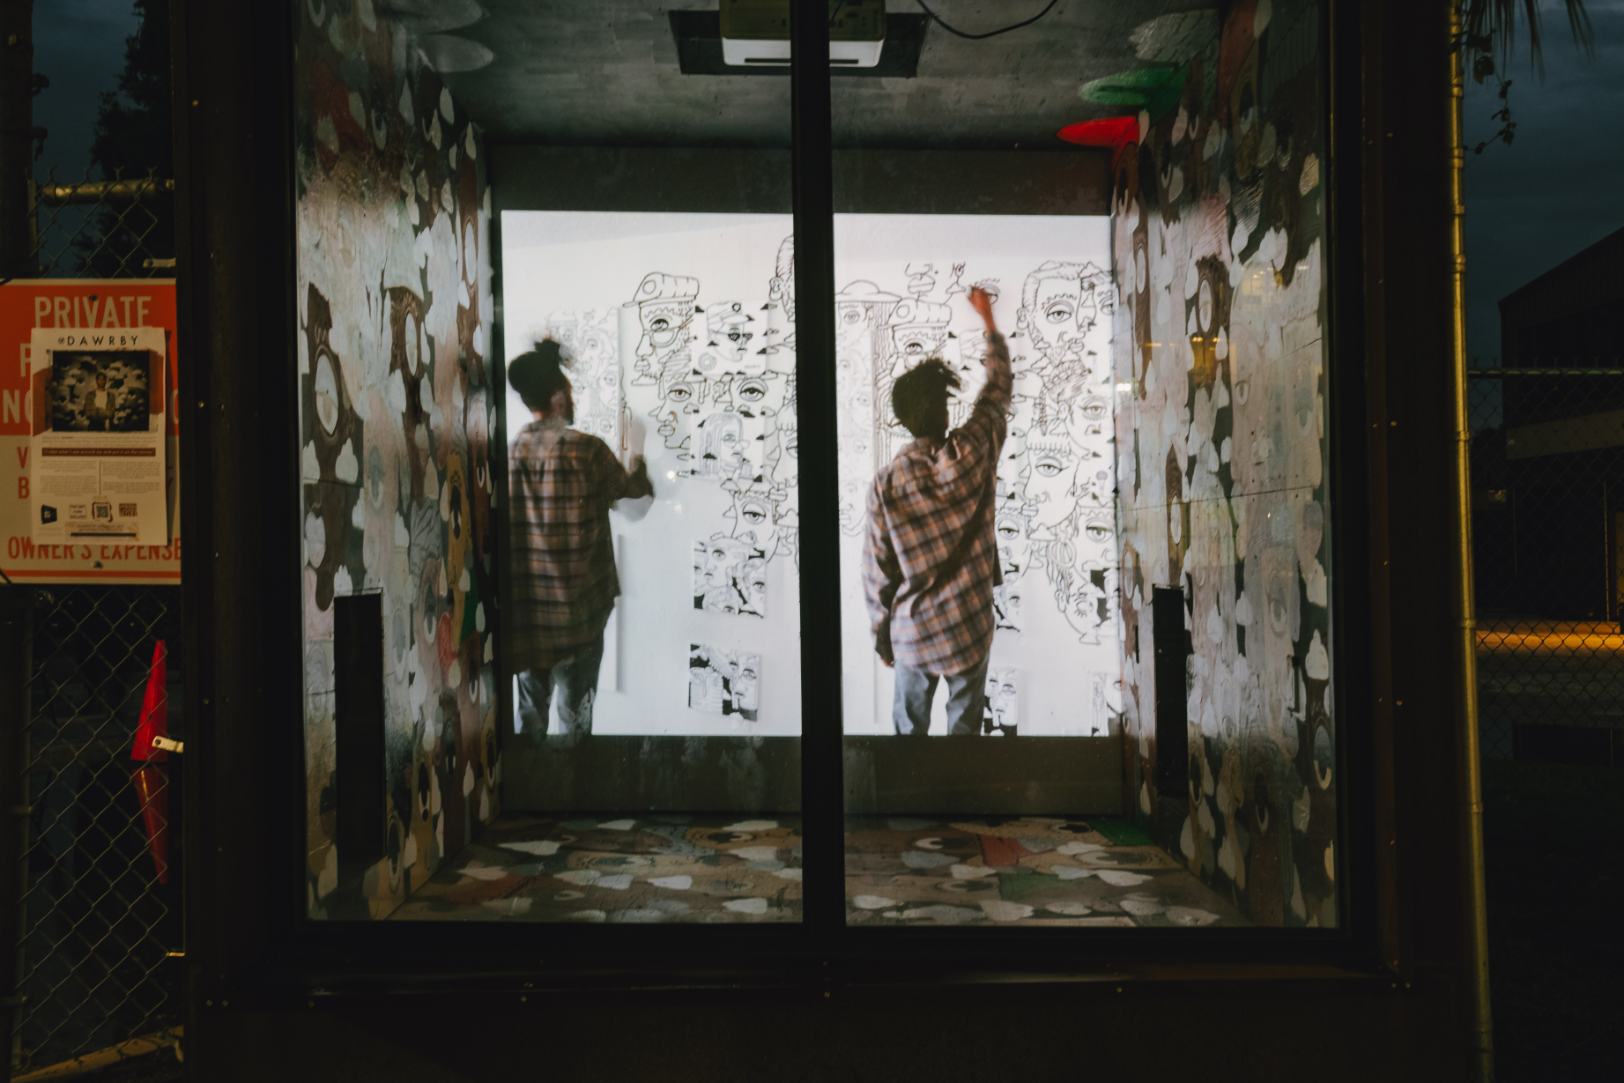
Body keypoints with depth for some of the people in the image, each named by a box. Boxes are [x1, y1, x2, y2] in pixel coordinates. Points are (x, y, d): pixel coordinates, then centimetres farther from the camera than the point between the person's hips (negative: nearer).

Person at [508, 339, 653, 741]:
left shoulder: (512, 451, -1)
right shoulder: (586, 449, -13)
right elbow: (629, 487, 5)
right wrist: (638, 465, 26)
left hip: (526, 602, 4)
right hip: (577, 602, -4)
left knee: (531, 707, 16)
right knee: (575, 709, 8)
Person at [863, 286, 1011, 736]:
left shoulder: (885, 483, -11)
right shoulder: (973, 453, -12)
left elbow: (878, 571, -5)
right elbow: (998, 385, 6)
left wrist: (881, 636, 8)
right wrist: (987, 318, 20)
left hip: (912, 632, 1)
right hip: (969, 629, 0)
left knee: (909, 729, 16)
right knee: (964, 727, 12)